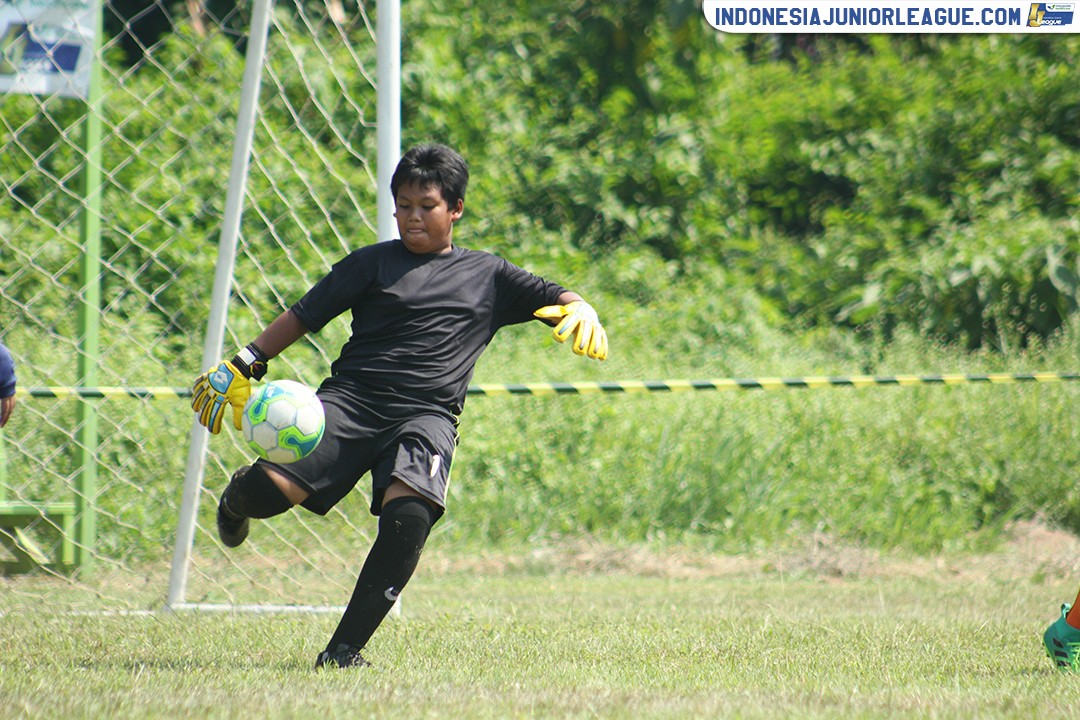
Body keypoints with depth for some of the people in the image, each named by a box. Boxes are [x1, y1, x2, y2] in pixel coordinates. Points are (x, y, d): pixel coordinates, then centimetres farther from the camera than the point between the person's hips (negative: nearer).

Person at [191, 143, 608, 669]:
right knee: (269, 491, -20)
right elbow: (304, 316, 13)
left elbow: (555, 299, 13)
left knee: (409, 514, -30)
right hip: (351, 396, 0)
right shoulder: (373, 262, 14)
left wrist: (580, 311, -11)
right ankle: (238, 497, 22)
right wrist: (243, 366, 7)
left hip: (427, 414, 0)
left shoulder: (487, 276, 17)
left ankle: (343, 650, -24)